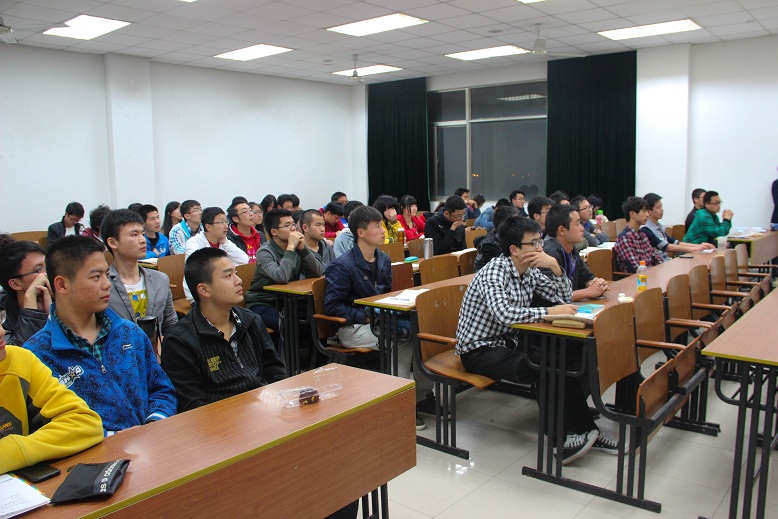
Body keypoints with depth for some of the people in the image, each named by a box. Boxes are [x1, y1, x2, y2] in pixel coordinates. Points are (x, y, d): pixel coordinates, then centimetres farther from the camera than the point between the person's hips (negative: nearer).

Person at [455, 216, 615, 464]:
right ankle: (561, 438, -9)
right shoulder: (494, 272, -21)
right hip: (479, 350, -8)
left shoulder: (529, 271, 4)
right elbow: (504, 314, -38)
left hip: (509, 341, 8)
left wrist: (555, 266, -8)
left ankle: (583, 430, 0)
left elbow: (565, 298, 8)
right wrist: (550, 311, -32)